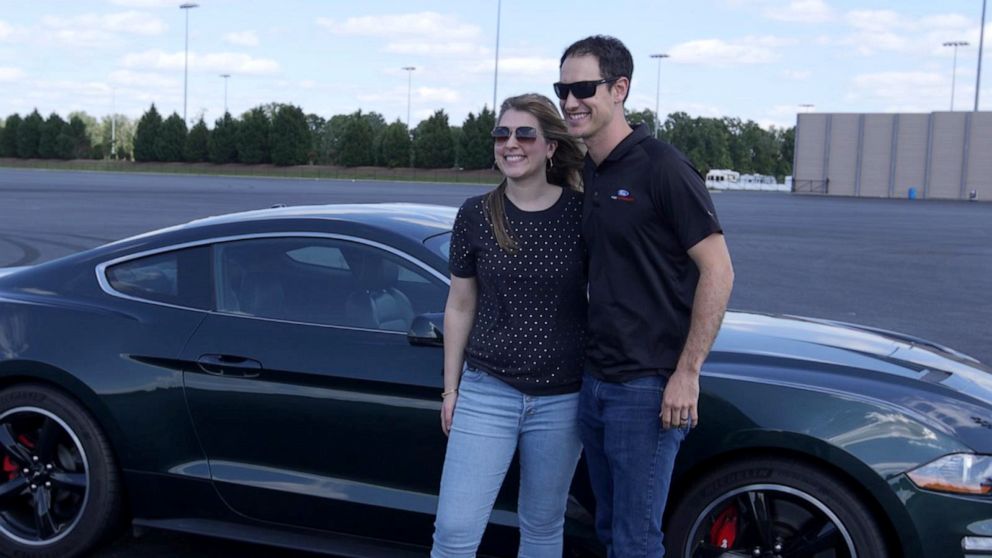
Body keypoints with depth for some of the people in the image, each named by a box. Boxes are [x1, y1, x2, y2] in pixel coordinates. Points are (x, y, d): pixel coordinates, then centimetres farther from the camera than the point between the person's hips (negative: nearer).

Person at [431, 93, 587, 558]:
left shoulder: (581, 214, -5)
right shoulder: (475, 215, -2)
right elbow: (460, 307, 6)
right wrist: (450, 388, 8)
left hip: (561, 398, 0)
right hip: (486, 391, 1)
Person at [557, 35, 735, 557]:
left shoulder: (660, 167, -13)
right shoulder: (584, 176, 10)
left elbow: (717, 270, -15)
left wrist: (687, 372, -18)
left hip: (647, 386, -7)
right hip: (594, 382, 8)